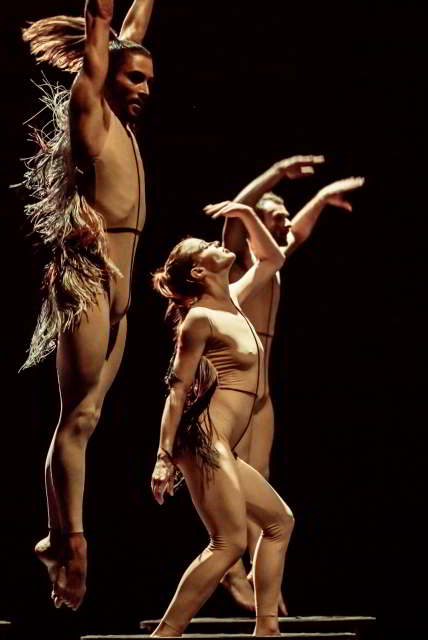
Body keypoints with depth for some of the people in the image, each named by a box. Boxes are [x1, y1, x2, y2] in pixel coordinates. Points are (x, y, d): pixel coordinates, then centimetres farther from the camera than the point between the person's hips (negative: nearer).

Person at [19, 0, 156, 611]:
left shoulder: (123, 122, 17)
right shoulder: (88, 110, -3)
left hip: (119, 284, 8)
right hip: (86, 277, -8)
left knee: (84, 416, 6)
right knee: (79, 417, -11)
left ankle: (59, 536, 8)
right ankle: (70, 541, -12)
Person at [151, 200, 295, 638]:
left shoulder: (232, 301, 15)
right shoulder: (200, 319, -8)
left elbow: (271, 260, 30)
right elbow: (177, 390, -12)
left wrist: (247, 216, 16)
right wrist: (164, 457, -17)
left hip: (220, 447, 10)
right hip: (204, 439, -10)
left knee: (279, 520, 15)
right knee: (230, 543, -16)